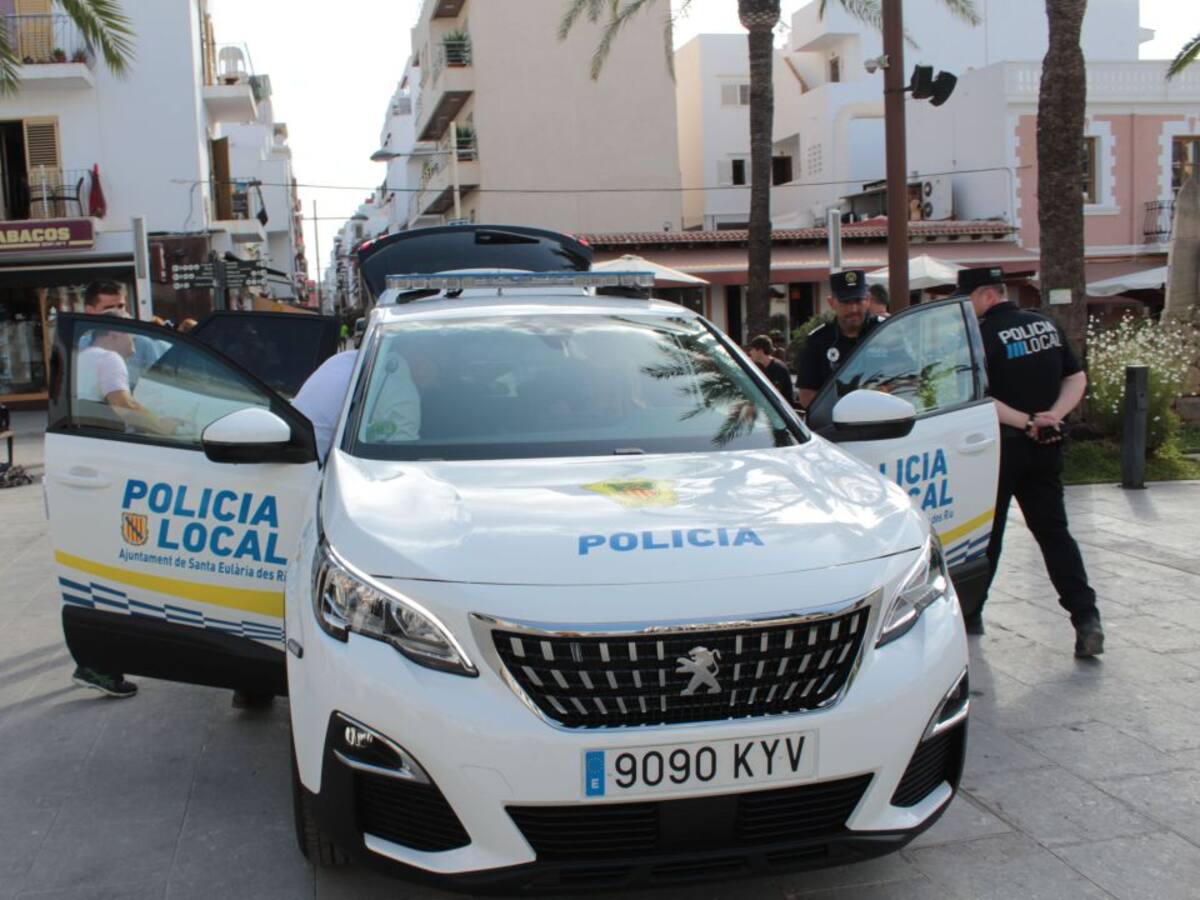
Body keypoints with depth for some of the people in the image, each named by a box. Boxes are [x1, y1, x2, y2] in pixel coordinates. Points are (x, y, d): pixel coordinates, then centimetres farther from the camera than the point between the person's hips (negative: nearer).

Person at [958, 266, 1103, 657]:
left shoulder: (984, 335, -13)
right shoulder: (1047, 325, 8)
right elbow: (1077, 379, 9)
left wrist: (1024, 421, -14)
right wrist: (1052, 416, -4)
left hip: (1003, 445, -6)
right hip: (1047, 446, 6)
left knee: (985, 532, 8)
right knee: (1053, 530, 8)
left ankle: (970, 612, 20)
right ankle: (1086, 617, -2)